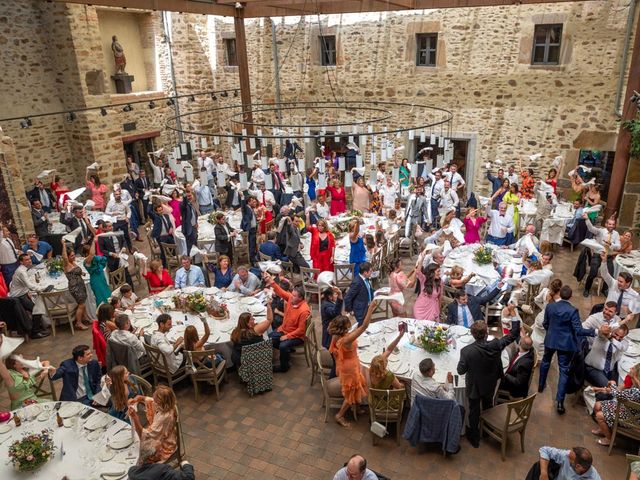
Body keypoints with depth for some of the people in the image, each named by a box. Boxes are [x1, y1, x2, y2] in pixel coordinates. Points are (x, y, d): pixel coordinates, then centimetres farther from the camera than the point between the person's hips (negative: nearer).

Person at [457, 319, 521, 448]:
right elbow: (513, 335, -13)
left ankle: (474, 438, 39)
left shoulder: (466, 351, -33)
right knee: (488, 408, 30)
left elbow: (460, 371, -19)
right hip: (490, 386, 3)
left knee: (474, 412, 20)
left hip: (474, 387, -3)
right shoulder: (495, 345, -27)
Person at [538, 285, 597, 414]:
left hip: (551, 340, 3)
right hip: (566, 343, -3)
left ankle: (541, 386, 45)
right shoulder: (573, 310, -20)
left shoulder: (549, 306, -8)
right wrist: (597, 331, -24)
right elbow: (578, 330, -22)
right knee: (564, 370, 4)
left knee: (545, 361, 28)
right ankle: (560, 401, 1)